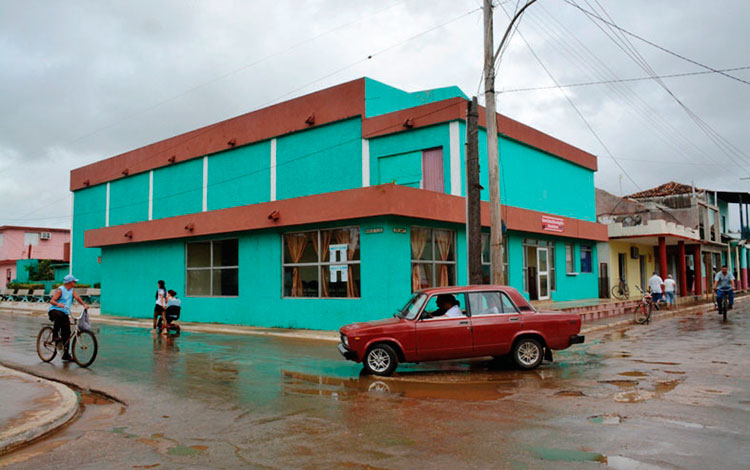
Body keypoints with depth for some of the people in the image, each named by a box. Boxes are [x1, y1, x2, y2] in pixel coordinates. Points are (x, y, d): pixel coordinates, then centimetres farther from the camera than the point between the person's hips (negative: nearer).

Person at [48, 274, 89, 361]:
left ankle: (66, 354, 8)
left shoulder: (72, 290, 10)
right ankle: (55, 334, -22)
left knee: (67, 333, 1)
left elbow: (77, 297, -4)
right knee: (60, 315, -42)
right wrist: (58, 304, -42)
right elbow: (52, 301, -20)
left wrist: (84, 304, -22)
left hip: (65, 313, 6)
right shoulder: (60, 290, -10)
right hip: (54, 311, -6)